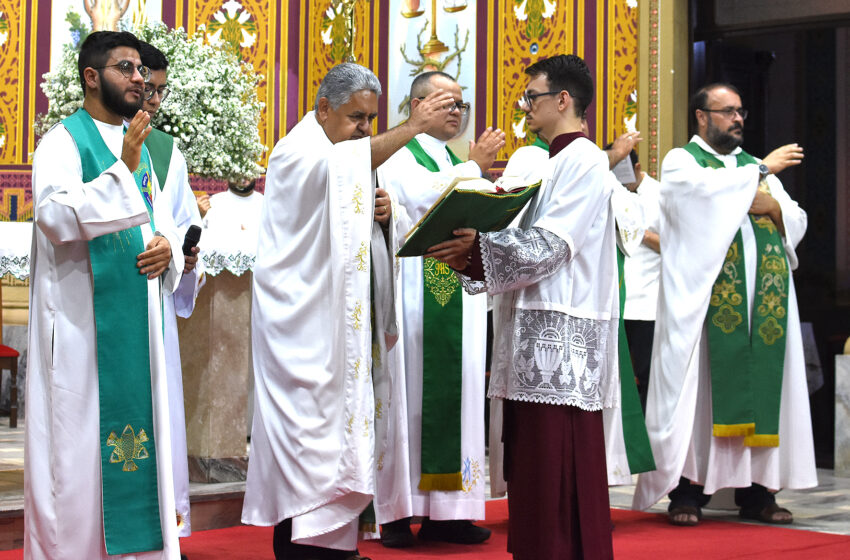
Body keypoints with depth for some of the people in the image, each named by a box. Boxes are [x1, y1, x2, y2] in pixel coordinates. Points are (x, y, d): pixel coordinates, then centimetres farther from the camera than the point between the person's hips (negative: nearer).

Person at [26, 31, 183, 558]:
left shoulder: (141, 147, 16)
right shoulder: (63, 141, -6)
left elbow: (161, 218, 24)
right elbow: (55, 216, -21)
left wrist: (166, 246, 1)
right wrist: (123, 169, -25)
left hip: (135, 315, 7)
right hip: (80, 316, -7)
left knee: (137, 432, 7)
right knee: (78, 442, -4)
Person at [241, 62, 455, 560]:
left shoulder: (355, 156, 18)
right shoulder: (299, 151, -9)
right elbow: (339, 168, -33)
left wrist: (382, 211, -1)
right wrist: (410, 129, -39)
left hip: (347, 315, 9)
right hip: (304, 318, -9)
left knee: (344, 421, 9)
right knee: (309, 422, -9)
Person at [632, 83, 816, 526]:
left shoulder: (755, 167, 23)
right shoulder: (680, 162, 7)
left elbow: (797, 223, 16)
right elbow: (709, 189, -16)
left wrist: (773, 207, -4)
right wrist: (762, 170, -6)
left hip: (764, 301, 5)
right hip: (706, 298, -5)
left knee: (760, 386, 1)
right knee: (699, 389, -8)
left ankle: (756, 490, 5)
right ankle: (687, 490, -6)